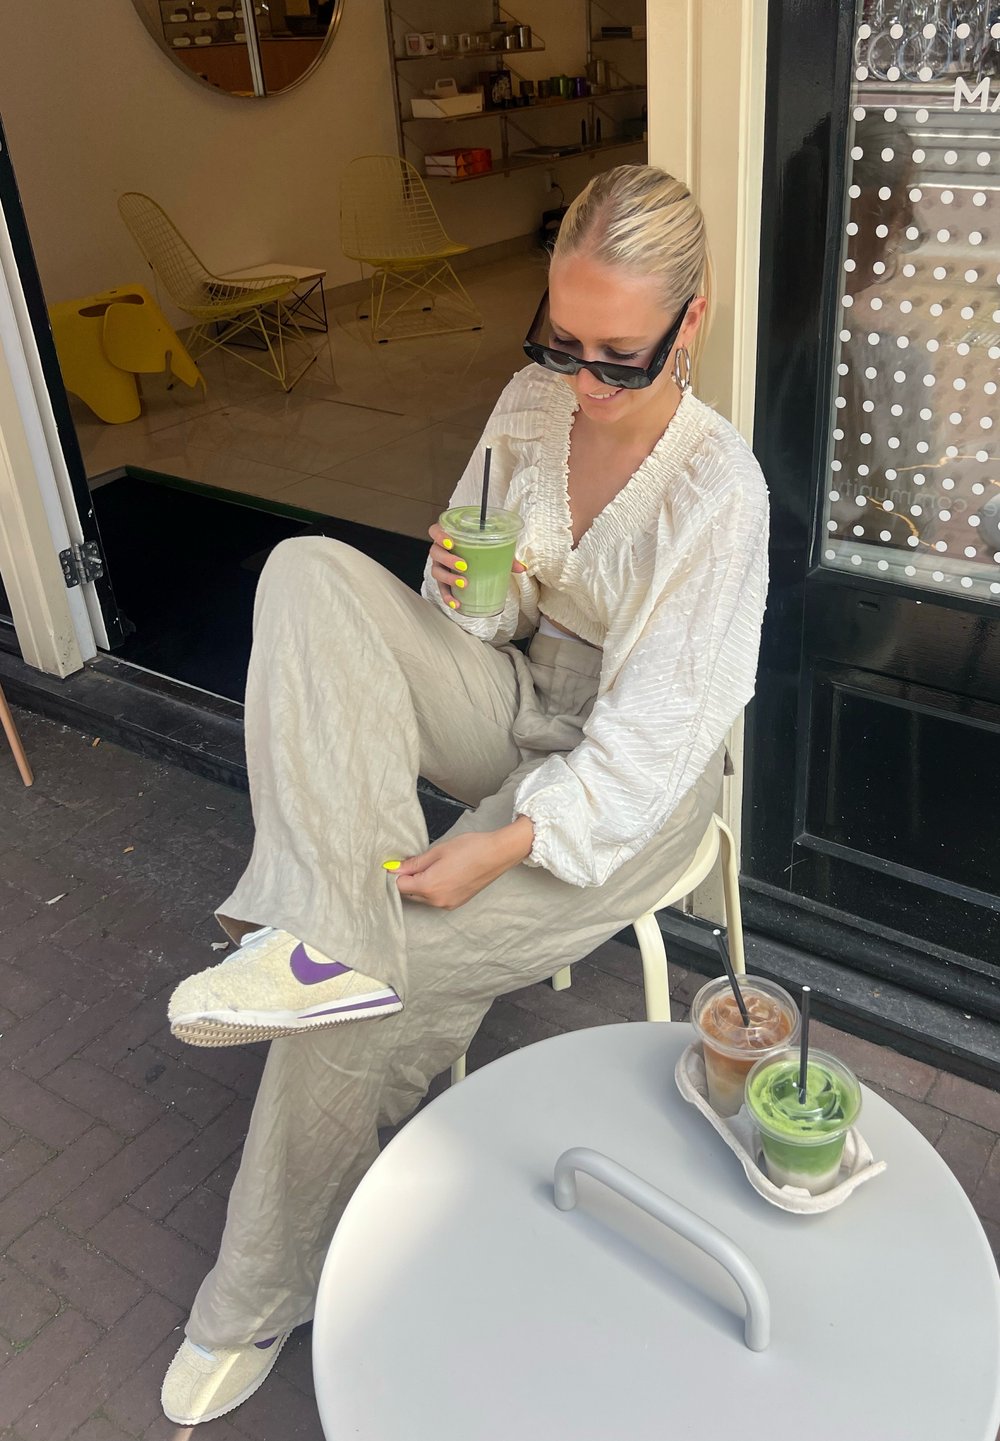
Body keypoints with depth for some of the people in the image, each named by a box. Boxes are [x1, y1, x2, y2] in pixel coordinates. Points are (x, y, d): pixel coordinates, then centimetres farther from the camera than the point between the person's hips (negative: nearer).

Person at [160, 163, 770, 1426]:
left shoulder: (718, 490, -20)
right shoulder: (531, 404, -2)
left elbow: (649, 738, -20)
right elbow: (488, 616, 9)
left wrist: (509, 846, -30)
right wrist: (463, 589, -15)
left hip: (630, 786, -6)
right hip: (514, 709, 6)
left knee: (379, 976, -21)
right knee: (306, 571, -19)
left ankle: (260, 1299, 4)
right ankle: (330, 928, -29)